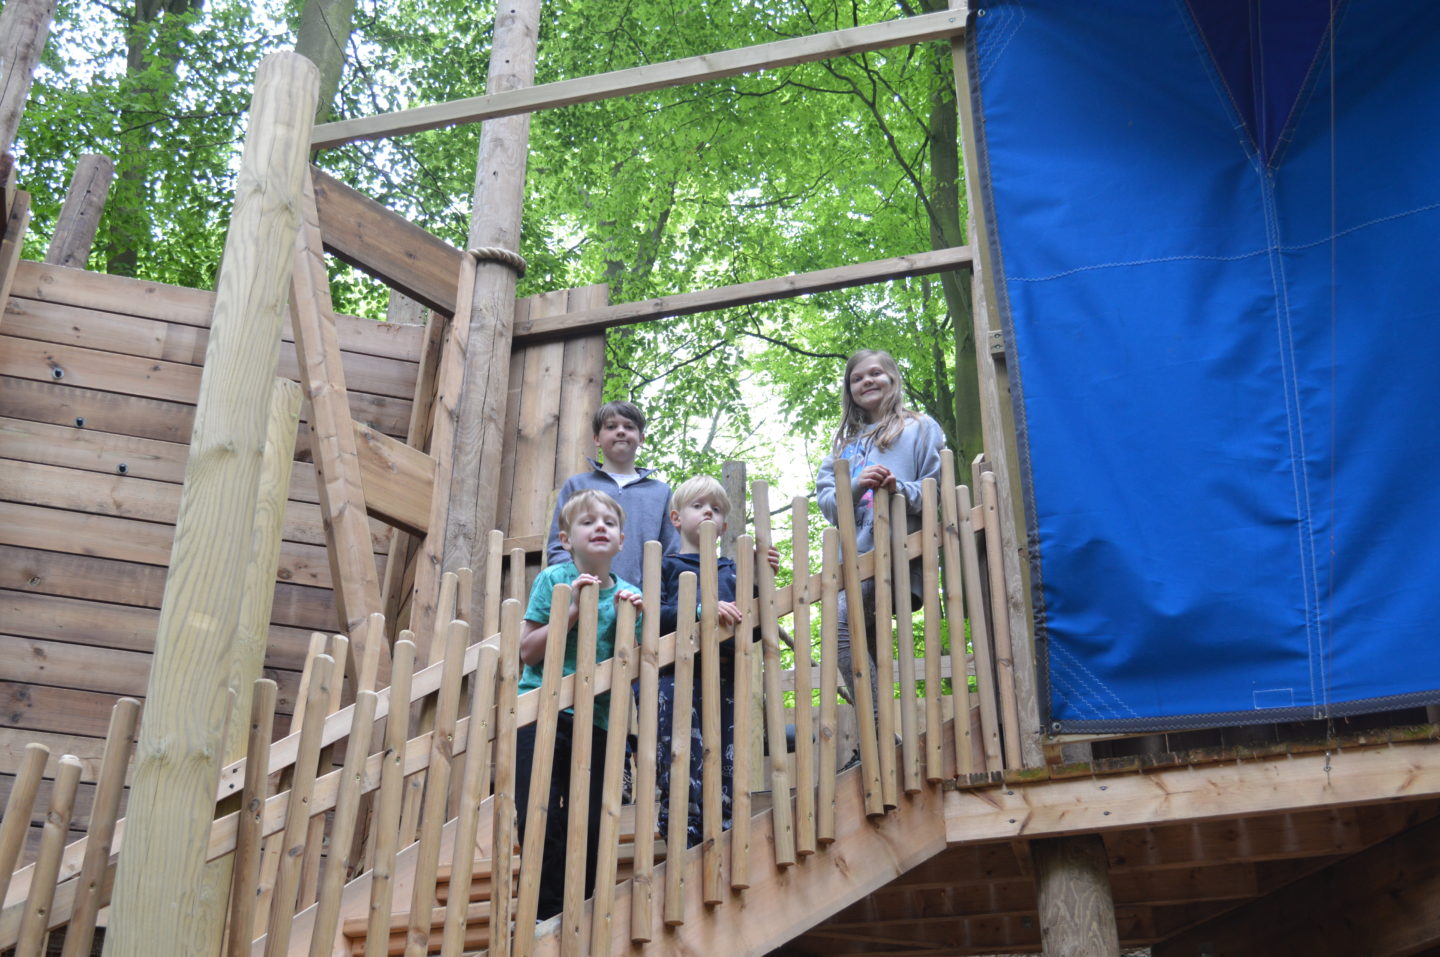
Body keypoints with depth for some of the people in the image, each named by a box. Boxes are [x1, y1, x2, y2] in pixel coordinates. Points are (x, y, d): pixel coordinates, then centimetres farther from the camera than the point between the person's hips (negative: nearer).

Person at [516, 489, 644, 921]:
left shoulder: (628, 595, 8)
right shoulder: (553, 580, -1)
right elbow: (528, 651, -6)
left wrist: (632, 621, -9)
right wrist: (571, 611, -15)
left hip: (595, 721, 3)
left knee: (590, 823, 1)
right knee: (540, 817, -6)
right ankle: (544, 913, 7)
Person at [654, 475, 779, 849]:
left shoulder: (732, 570, 23)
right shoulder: (666, 566, 12)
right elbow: (654, 618, -5)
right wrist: (702, 610, -17)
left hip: (725, 679, 4)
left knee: (726, 771, 1)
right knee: (683, 770, -12)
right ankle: (685, 846, -8)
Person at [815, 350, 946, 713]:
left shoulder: (920, 428, 13)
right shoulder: (845, 443, 27)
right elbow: (824, 499, 13)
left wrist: (902, 489, -17)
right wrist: (856, 486, -9)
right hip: (854, 556, 7)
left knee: (843, 626, -24)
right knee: (865, 641, 4)